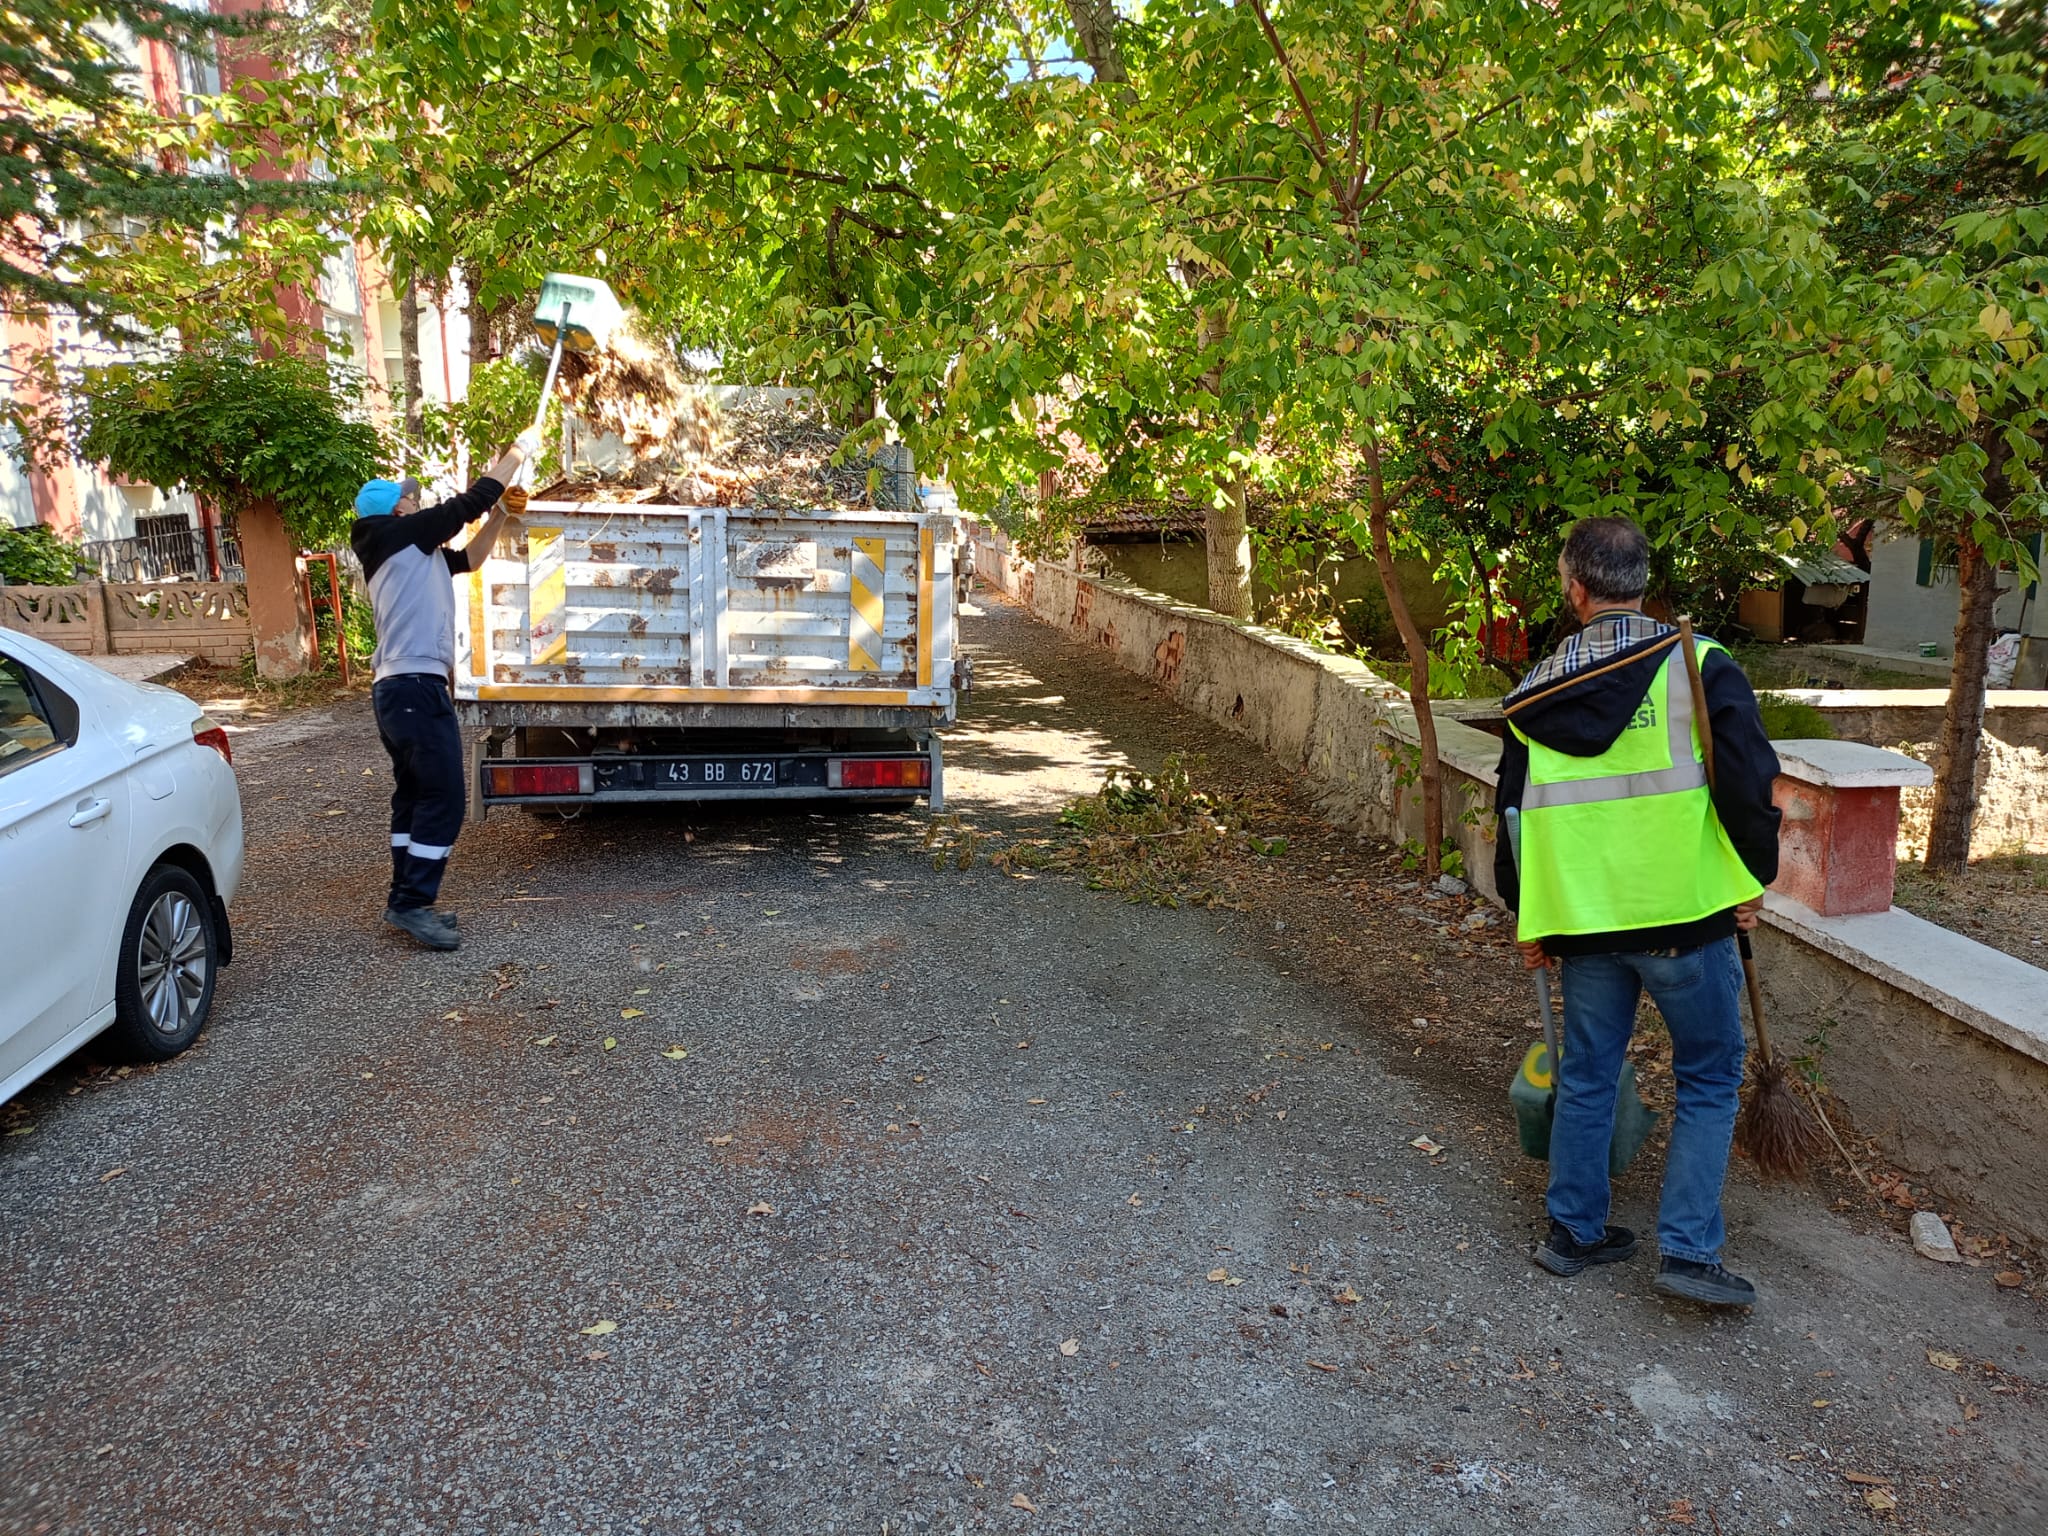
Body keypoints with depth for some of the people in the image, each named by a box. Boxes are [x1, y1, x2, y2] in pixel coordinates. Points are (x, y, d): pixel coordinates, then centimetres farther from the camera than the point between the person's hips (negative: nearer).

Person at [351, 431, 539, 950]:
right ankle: (412, 903, -9)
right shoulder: (401, 535, -7)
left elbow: (468, 559, 30)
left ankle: (407, 901, 17)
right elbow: (466, 504, -6)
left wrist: (499, 515, 19)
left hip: (400, 688, 10)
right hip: (416, 686, -10)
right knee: (444, 797, -11)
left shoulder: (410, 551, 19)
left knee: (415, 795, 12)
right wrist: (517, 452, 3)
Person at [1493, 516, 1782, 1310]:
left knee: (1586, 1075, 15)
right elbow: (1748, 779, -12)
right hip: (1685, 915, -3)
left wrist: (1527, 919, 19)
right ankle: (1688, 1250, 10)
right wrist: (1752, 879, 3)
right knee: (1708, 1080, 11)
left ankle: (1574, 1229, 26)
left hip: (1581, 919, 3)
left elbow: (1513, 811, 9)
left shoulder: (1537, 693, 4)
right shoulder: (1697, 664, -7)